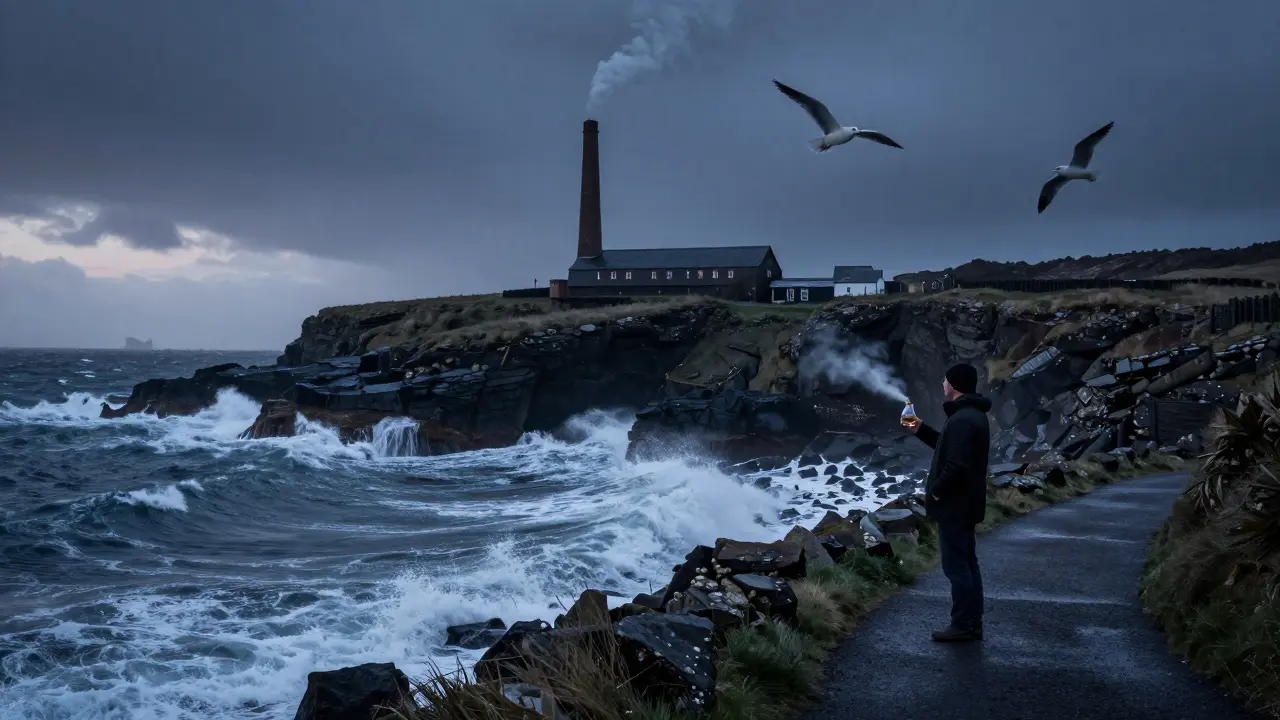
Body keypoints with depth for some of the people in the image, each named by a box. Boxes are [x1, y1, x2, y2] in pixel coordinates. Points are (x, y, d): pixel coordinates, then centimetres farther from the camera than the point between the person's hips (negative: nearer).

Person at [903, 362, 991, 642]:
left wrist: (935, 491, -16)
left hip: (954, 505, -10)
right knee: (967, 563, 14)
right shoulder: (972, 414, 12)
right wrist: (920, 430, 21)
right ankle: (973, 623, 21)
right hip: (966, 504, 10)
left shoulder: (961, 419, -22)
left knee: (956, 565, -3)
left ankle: (962, 626, 2)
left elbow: (956, 465, -28)